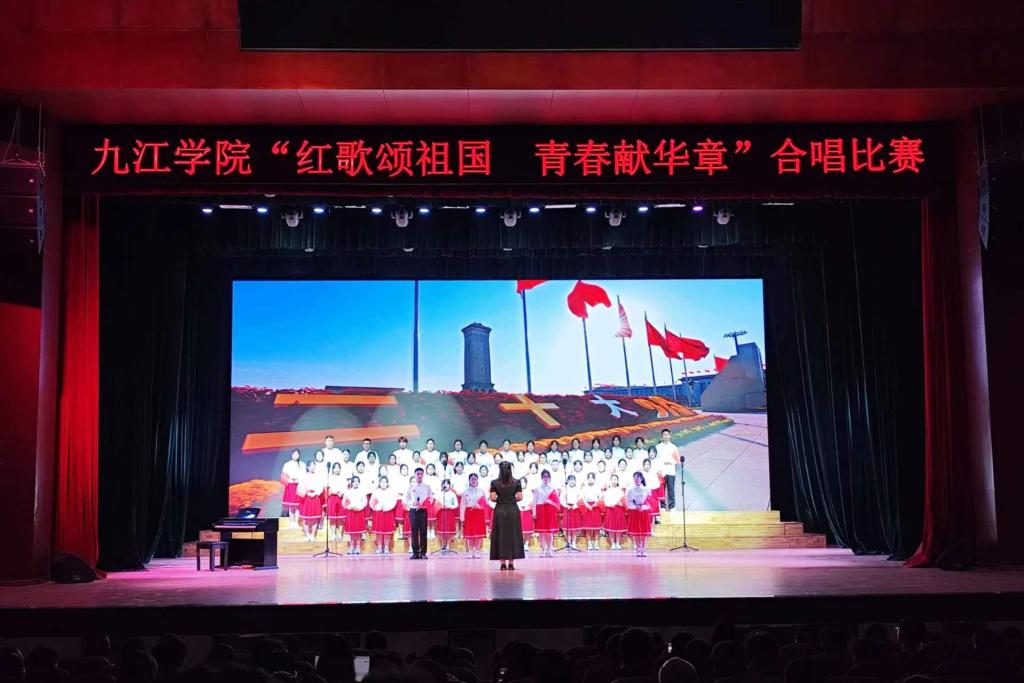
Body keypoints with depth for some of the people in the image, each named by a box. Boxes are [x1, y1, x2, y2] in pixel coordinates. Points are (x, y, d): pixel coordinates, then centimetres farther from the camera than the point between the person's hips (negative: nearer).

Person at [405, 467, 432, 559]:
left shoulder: (427, 487, 10)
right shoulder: (411, 487, 10)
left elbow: (430, 499, 7)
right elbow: (406, 499, 8)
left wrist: (426, 504, -13)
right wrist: (412, 503, -11)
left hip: (423, 511, 0)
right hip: (413, 511, 0)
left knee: (423, 532, -4)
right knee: (414, 532, -2)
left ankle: (423, 553, -1)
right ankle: (415, 553, 3)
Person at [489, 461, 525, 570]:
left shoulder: (494, 483, -3)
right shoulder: (517, 482, -2)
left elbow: (492, 498, -8)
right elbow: (520, 497, -5)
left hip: (500, 510, 0)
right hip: (513, 510, 0)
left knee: (501, 535, 5)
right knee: (513, 535, 7)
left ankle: (503, 563, 4)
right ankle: (511, 563, 5)